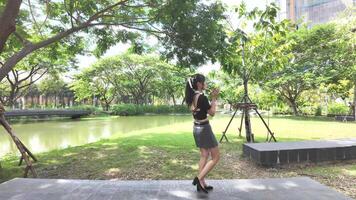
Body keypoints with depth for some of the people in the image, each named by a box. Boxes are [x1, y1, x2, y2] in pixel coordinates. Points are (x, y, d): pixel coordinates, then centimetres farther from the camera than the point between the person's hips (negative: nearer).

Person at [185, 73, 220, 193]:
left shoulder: (192, 97, 5)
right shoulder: (202, 97, -20)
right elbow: (212, 113, -11)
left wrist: (211, 97, 9)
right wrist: (214, 98, -4)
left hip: (196, 128, 9)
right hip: (204, 128, -9)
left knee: (204, 155, 18)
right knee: (216, 157, 5)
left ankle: (201, 183, 22)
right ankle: (199, 179, 3)